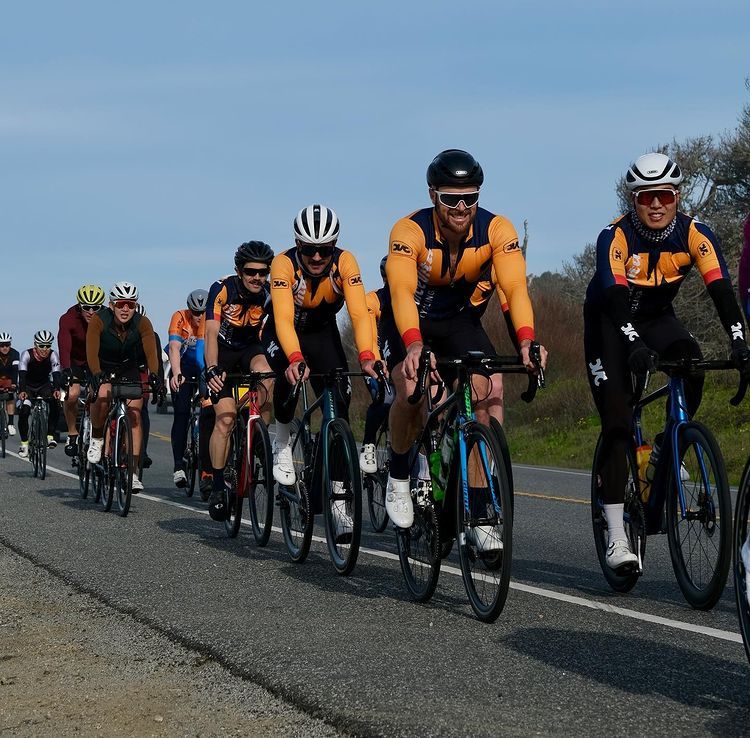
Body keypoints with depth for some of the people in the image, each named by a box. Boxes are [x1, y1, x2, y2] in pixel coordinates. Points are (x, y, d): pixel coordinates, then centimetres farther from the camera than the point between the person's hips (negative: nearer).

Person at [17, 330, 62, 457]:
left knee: (55, 404, -26)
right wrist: (21, 391, -54)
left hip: (44, 385, 1)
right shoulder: (27, 355, -25)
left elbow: (56, 373, -33)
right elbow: (22, 374, -36)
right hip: (28, 386, -1)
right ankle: (24, 444, -8)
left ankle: (50, 436, -15)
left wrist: (57, 390, -52)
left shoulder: (53, 355, -21)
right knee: (24, 412, -22)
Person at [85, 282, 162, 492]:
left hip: (129, 369, 2)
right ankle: (97, 438, -6)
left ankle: (133, 472, -11)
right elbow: (92, 351, -38)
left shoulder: (142, 323, -21)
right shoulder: (99, 321, -26)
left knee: (134, 413, -13)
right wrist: (97, 375, -55)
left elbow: (151, 350, -35)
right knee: (103, 395, -33)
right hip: (103, 368, -2)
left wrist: (153, 374, -53)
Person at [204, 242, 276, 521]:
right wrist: (212, 369, -45)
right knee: (225, 419, -14)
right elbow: (211, 333, -30)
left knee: (266, 377, -34)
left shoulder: (271, 294, -19)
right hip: (223, 353, -2)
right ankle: (218, 487, -3)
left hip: (250, 348, 2)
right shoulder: (222, 289, -24)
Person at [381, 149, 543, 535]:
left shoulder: (496, 229, -22)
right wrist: (413, 345, -58)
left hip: (457, 320, 2)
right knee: (412, 392, -27)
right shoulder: (409, 231, -29)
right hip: (408, 320, -2)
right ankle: (398, 475, 3)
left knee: (480, 395, -18)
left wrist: (526, 341, -49)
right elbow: (402, 292, -41)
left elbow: (515, 287, -32)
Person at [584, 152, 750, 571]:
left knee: (692, 363, -30)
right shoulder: (615, 237, -25)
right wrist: (635, 345, -54)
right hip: (609, 321, -3)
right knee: (617, 421, -15)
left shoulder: (695, 235, -18)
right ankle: (616, 535, -16)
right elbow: (615, 296, -38)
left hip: (657, 317, 3)